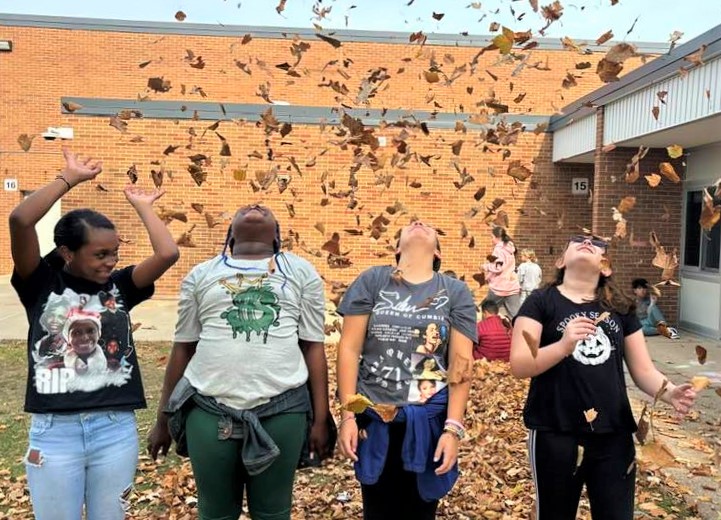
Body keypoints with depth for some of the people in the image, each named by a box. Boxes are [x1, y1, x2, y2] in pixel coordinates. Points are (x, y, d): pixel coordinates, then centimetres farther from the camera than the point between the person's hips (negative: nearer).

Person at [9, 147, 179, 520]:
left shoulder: (119, 286, 3)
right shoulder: (42, 284, -2)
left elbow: (168, 254, -12)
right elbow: (20, 220, -16)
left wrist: (141, 205, 2)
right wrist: (70, 178, -8)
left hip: (116, 428, 2)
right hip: (53, 431, -2)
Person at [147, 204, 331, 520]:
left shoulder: (301, 271, 8)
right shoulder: (201, 275, 11)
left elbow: (313, 347, 5)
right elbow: (182, 348, 12)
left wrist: (321, 419, 1)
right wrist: (163, 419, 12)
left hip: (282, 411, 0)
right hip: (209, 411, 1)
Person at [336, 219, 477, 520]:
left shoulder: (456, 292, 1)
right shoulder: (372, 280, 0)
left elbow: (461, 364, -2)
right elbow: (349, 349, -2)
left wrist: (453, 427, -9)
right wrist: (347, 415, -5)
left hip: (429, 420, 0)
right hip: (373, 418, 0)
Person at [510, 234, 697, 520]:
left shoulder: (621, 307, 9)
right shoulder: (541, 302, -3)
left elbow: (643, 370, 9)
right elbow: (518, 366, -12)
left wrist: (670, 392, -11)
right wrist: (563, 346, -28)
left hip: (614, 435, 3)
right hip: (556, 435, -3)